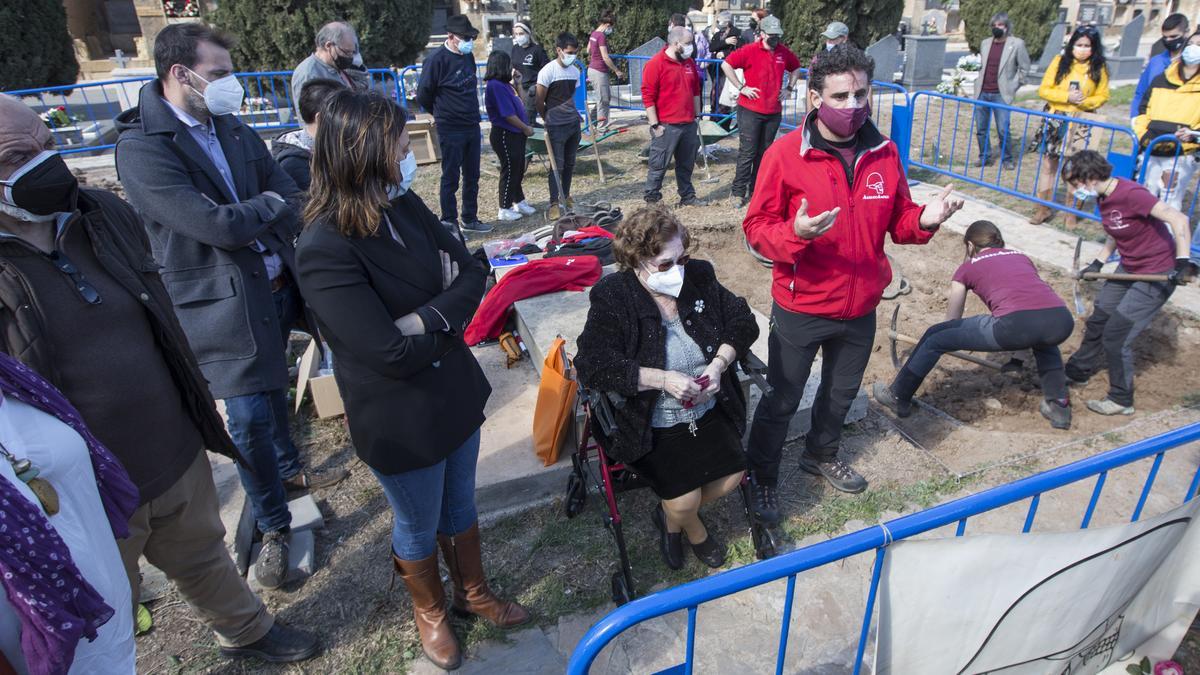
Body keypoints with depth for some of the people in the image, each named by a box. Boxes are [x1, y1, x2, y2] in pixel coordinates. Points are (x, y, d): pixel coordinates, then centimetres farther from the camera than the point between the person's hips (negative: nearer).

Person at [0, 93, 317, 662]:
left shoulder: (107, 215, -2)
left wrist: (197, 403, 17)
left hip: (176, 452, 5)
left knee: (203, 555, 29)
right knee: (105, 627, 20)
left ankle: (244, 629, 54)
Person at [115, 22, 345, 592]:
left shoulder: (233, 129, 6)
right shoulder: (141, 148, -16)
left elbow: (289, 196, 5)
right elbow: (217, 226, -24)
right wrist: (272, 205, -6)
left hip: (278, 286, 6)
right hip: (225, 303, -6)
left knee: (273, 390, 24)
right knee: (248, 421, -1)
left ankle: (290, 469, 48)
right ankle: (274, 528, 18)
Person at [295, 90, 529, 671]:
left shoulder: (406, 208, -5)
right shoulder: (324, 250, -27)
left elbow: (472, 272, -4)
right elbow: (394, 353, -28)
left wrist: (428, 318, -21)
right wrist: (449, 320, -11)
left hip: (455, 393, 6)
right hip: (401, 421, -6)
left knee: (460, 505, 26)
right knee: (419, 526, 20)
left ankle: (474, 591, 51)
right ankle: (430, 611, 48)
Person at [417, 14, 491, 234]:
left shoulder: (468, 57, 9)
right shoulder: (436, 60, -13)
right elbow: (423, 95, -8)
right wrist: (443, 115, 6)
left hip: (472, 127, 7)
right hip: (451, 131, -7)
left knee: (472, 176, 12)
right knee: (451, 178, 0)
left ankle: (470, 219, 24)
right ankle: (449, 223, 10)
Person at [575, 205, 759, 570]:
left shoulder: (699, 277, -1)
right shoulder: (612, 297, -16)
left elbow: (743, 323, 6)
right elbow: (593, 367, -24)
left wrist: (719, 364, -14)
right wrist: (663, 379, -28)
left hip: (709, 410, 5)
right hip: (652, 423, -5)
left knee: (733, 476, -4)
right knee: (684, 501, -15)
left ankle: (672, 516, 26)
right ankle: (693, 530, 25)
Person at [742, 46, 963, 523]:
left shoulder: (884, 153, -1)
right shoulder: (785, 155, -16)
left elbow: (896, 221, 8)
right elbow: (756, 229, -15)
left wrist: (923, 219, -14)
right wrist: (795, 233, -35)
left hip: (860, 309, 5)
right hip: (800, 310, -5)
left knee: (842, 393, 25)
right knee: (781, 401, 9)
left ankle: (821, 454, 53)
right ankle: (763, 478, 32)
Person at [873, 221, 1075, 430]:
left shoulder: (968, 268, 21)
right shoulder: (1021, 256, 32)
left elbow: (951, 320, 31)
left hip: (1016, 323, -5)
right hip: (1062, 322, 5)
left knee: (934, 337, 14)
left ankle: (898, 398, 27)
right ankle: (1058, 403, 37)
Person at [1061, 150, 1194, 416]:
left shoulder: (1131, 194, -27)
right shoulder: (1103, 197, 1)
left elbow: (1179, 219, -30)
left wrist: (1183, 263, -36)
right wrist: (1097, 264, 11)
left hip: (1157, 274, -9)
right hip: (1128, 269, 9)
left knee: (1116, 336, -7)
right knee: (1097, 322, 17)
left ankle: (1121, 400, 10)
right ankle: (1078, 371, 38)